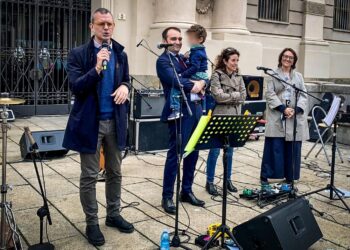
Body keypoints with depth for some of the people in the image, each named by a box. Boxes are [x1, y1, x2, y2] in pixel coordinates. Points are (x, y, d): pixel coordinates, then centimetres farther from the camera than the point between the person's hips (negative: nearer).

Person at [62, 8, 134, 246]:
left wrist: (125, 87, -8)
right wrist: (97, 68, -26)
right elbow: (75, 87, -14)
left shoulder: (120, 54, 8)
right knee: (89, 176, 3)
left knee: (115, 172, 14)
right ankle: (92, 223, 16)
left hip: (115, 121, 5)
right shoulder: (78, 54, -6)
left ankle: (114, 214, 30)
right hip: (90, 122, -4)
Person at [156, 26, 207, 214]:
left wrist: (201, 83, -6)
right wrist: (193, 86, -13)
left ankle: (186, 191, 26)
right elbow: (175, 79, -20)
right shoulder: (163, 60, -5)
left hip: (195, 109, 8)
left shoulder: (185, 58, 19)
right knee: (175, 153, -4)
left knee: (192, 153, 13)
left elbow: (202, 77, 15)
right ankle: (167, 197, 8)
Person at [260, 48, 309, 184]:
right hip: (277, 117, -3)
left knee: (292, 149, 3)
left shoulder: (299, 76, 17)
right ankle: (265, 175, 5)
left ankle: (290, 177, 14)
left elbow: (303, 95, 8)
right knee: (274, 148, -4)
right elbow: (270, 94, -3)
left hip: (295, 118, 3)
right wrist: (283, 108, -16)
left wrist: (296, 110, -10)